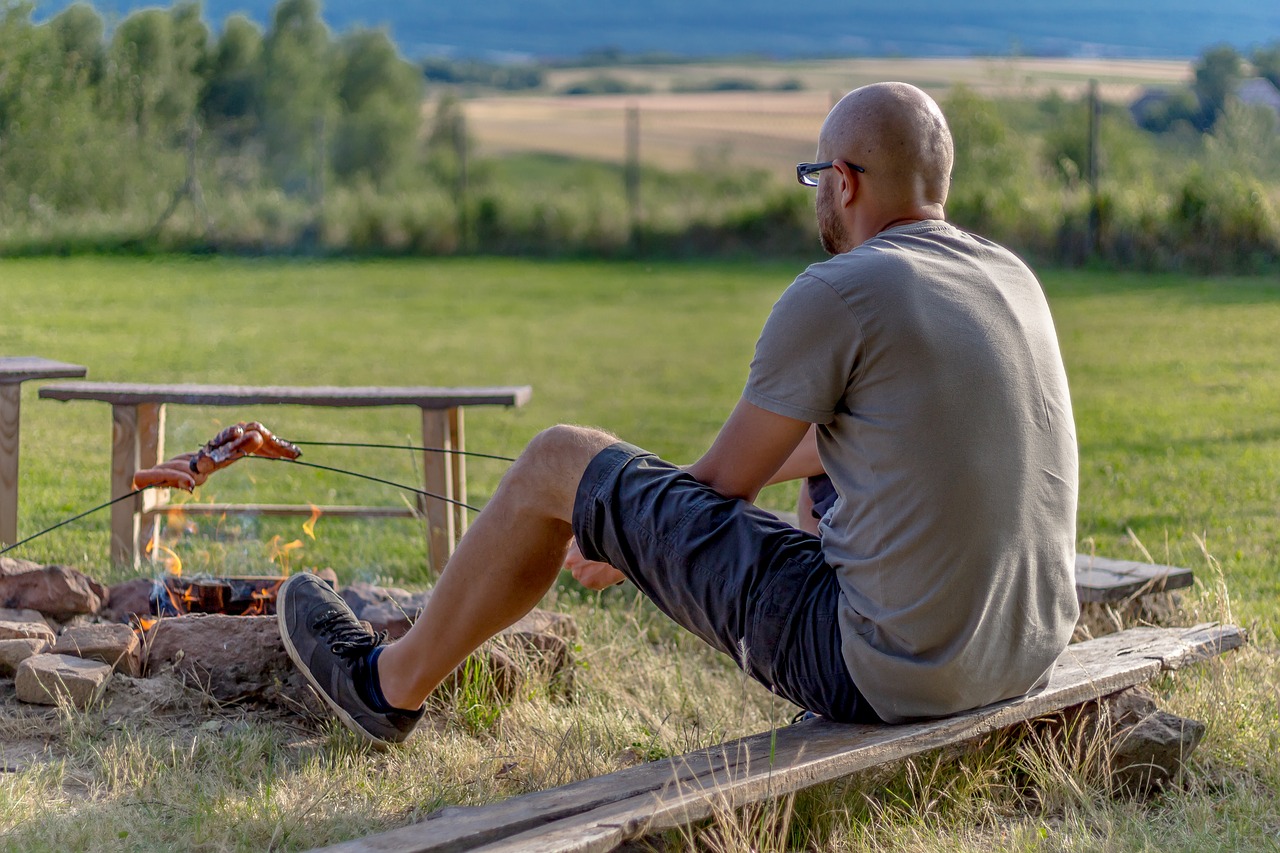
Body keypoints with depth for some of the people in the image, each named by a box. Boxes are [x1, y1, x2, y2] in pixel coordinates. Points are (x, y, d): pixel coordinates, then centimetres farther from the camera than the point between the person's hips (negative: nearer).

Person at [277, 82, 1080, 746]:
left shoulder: (836, 293, -13)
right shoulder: (1013, 278, 9)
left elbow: (723, 487, -2)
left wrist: (622, 549, 19)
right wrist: (753, 462, 40)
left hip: (885, 671, -7)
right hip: (1027, 658, 7)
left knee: (558, 462, 7)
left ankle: (397, 682, 27)